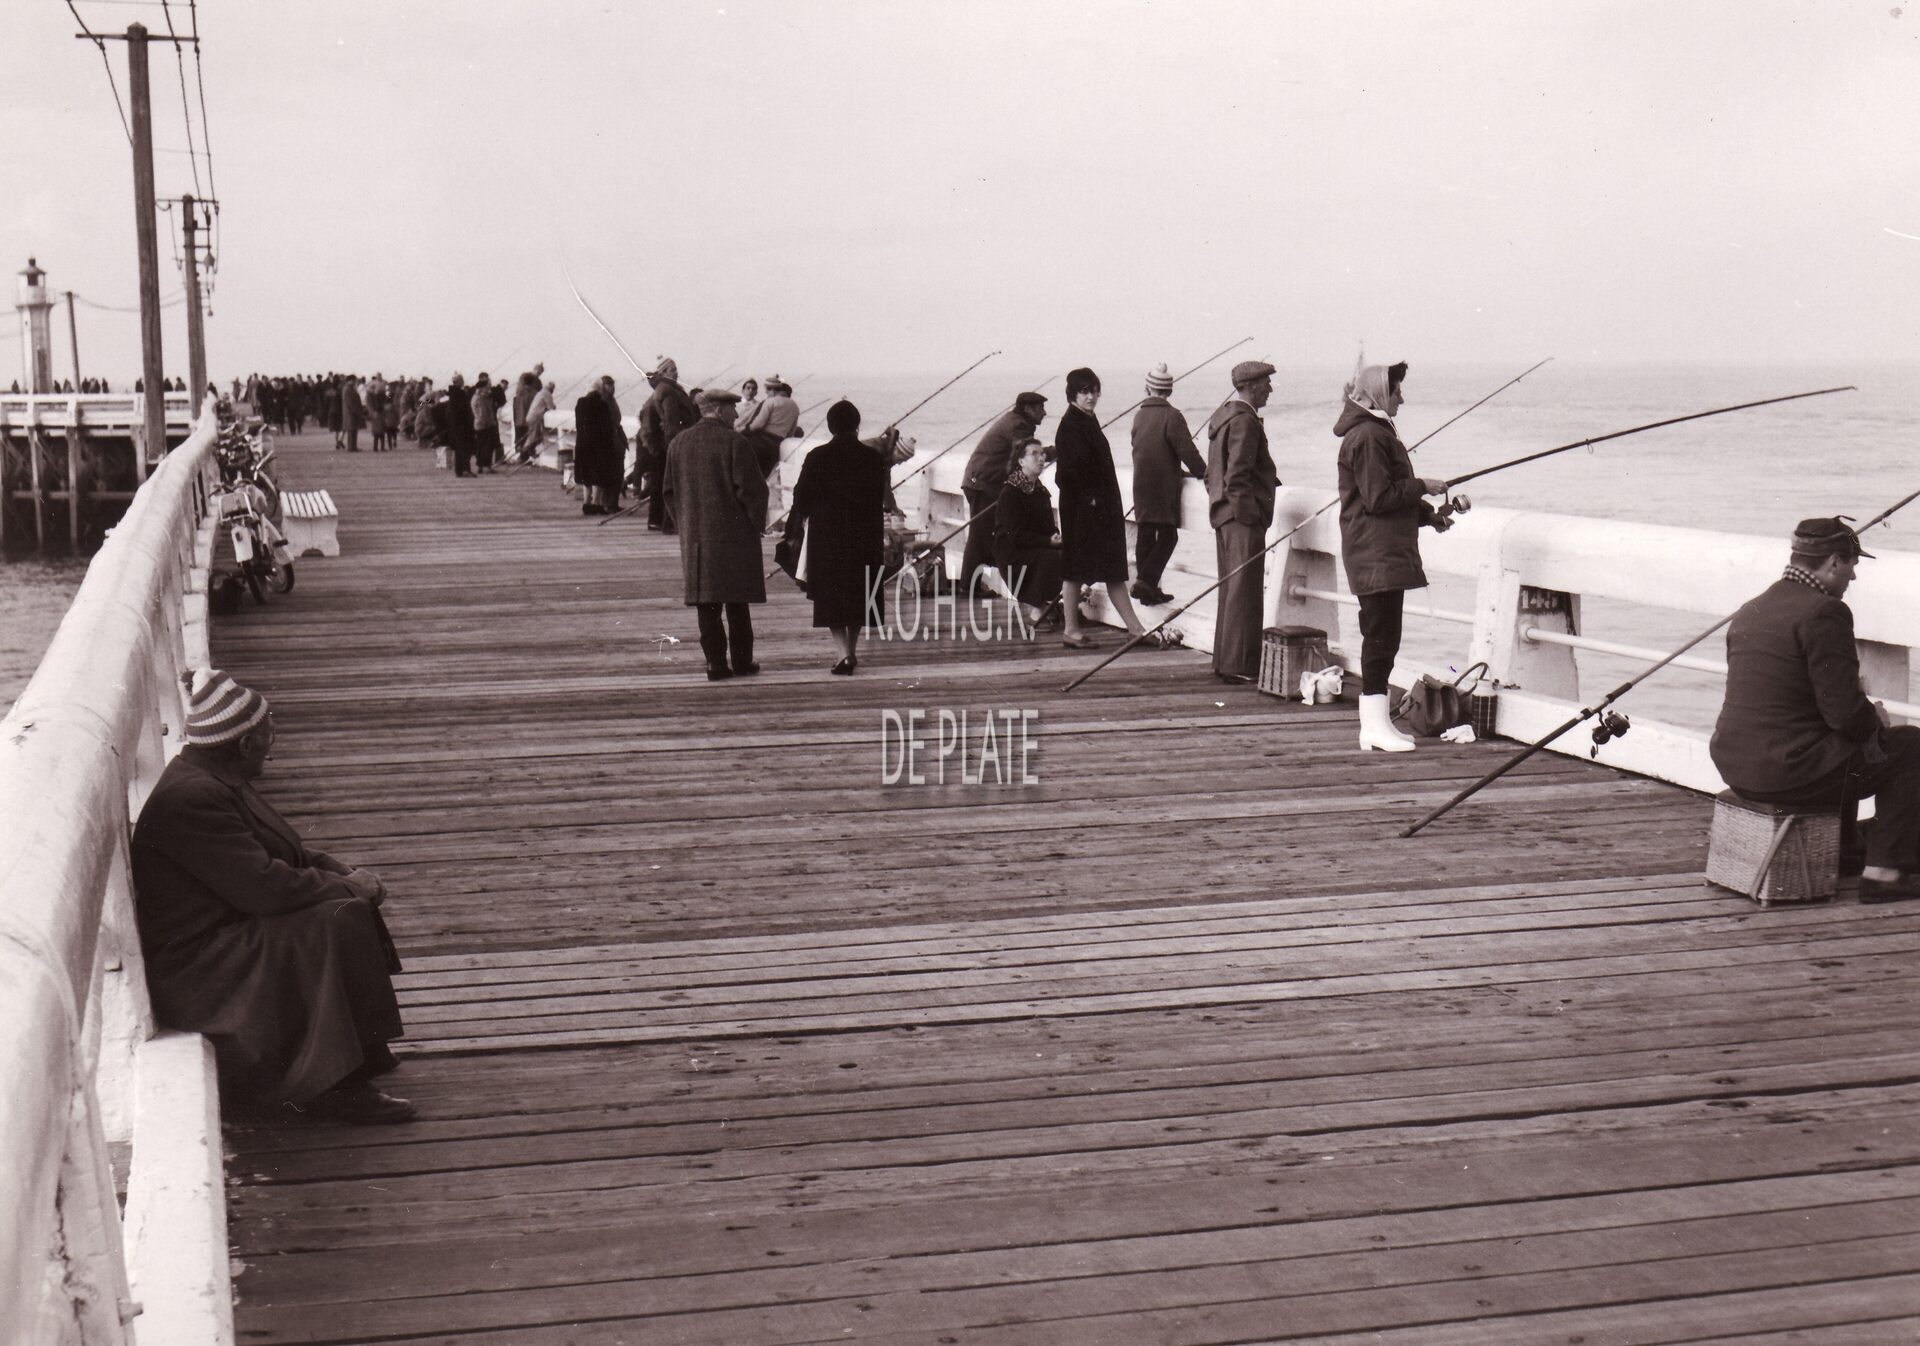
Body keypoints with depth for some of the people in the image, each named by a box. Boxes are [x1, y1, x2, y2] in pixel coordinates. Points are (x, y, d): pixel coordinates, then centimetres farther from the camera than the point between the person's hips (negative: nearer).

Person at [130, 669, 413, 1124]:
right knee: (339, 923, -23)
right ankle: (332, 1087, -18)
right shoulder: (191, 797, -25)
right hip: (193, 966, -11)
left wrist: (346, 874, 0)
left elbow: (285, 852, 17)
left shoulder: (215, 780, 8)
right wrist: (347, 887, -15)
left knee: (352, 910, 5)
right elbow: (265, 888, -28)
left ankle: (361, 1051, 10)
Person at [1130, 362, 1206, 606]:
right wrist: (1202, 473, 0)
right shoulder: (1171, 416, -12)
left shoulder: (1139, 414, 10)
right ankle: (1146, 581, -14)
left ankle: (1147, 588, 13)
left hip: (1141, 483, 7)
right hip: (1164, 486, -7)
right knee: (1167, 535, -2)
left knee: (1145, 534, 10)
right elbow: (1186, 450, -15)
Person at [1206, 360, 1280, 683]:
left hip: (1223, 513, 10)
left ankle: (1224, 661, 20)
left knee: (1230, 590, 15)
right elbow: (1237, 477, -21)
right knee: (1245, 592, -7)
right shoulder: (1244, 421, -15)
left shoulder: (1223, 415, 16)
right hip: (1242, 517, -10)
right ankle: (1239, 666, -6)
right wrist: (1251, 517, -19)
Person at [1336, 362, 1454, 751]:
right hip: (1377, 554, -11)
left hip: (1387, 552, 11)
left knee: (1381, 635, 11)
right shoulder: (1368, 436, -14)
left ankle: (1375, 723, 14)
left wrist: (1429, 515, 14)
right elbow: (1379, 498, -20)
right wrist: (1422, 486, -9)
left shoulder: (1378, 432, 20)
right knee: (1381, 635, -10)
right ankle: (1375, 724, -8)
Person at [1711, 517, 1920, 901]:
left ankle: (1843, 846, 43)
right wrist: (1875, 719, 4)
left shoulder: (1749, 611, 11)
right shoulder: (1824, 612, -15)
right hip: (1789, 773, -9)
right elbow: (1846, 712, -19)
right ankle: (1886, 870, 6)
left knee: (1846, 740, 34)